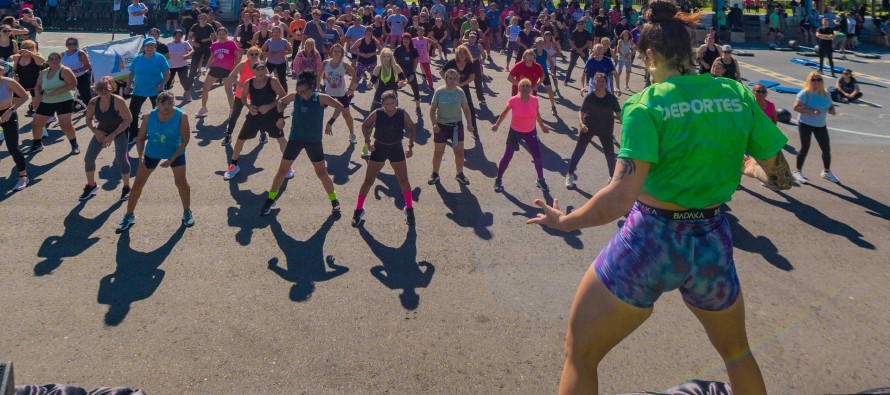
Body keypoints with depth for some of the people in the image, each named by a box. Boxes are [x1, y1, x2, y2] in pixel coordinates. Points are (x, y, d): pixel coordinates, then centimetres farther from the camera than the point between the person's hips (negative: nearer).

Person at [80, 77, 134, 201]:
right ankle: (91, 185, 24)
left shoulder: (118, 101, -27)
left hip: (120, 131, -5)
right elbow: (88, 119, 2)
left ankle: (126, 188, 1)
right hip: (102, 131, 5)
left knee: (121, 159, -21)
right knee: (88, 158, 0)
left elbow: (128, 119, -25)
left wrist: (113, 135, -28)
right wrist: (95, 131, -17)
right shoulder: (94, 102, -14)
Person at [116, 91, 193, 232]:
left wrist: (171, 159, -23)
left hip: (175, 152, -2)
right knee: (138, 183, 3)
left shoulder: (181, 116, -22)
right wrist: (141, 156, -20)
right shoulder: (149, 117, -16)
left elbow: (185, 139, -19)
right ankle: (129, 215, 21)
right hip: (152, 153, 2)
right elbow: (141, 138, -5)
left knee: (182, 183, -1)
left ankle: (187, 212, 24)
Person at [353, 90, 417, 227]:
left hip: (396, 149, 1)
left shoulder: (403, 114, -15)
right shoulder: (376, 114, -17)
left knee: (403, 180, 6)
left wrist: (410, 146, -14)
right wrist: (368, 141, -14)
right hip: (379, 148, -1)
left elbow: (412, 129, -2)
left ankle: (409, 209, 25)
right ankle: (358, 210, 17)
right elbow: (365, 125, -1)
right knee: (368, 180, 4)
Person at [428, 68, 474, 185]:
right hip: (442, 125, -1)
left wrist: (469, 123, -8)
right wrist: (434, 124, -15)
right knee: (438, 152, 7)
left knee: (459, 151, 6)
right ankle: (435, 174, 26)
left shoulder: (460, 92, -7)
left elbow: (466, 109, 2)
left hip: (456, 125, 1)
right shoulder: (439, 92, -11)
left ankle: (460, 174, 26)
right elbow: (432, 109, -5)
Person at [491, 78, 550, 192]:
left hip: (530, 132, 2)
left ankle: (540, 180, 24)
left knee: (537, 157, 3)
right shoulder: (513, 100, -21)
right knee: (507, 157, 6)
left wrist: (542, 125, 18)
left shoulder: (534, 100, -14)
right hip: (515, 131, -2)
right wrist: (497, 124, 7)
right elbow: (505, 112, -2)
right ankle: (498, 180, 23)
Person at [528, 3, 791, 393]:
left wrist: (563, 221, -9)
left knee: (578, 356, 15)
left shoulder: (646, 105, -14)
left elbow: (619, 199, -24)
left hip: (647, 242, -4)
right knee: (737, 352, 33)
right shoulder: (738, 95, -2)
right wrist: (751, 166, 25)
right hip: (712, 244, 5)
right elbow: (781, 177, 4)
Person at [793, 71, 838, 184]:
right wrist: (811, 112, -30)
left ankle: (827, 172, 27)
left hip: (820, 125, 6)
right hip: (805, 124, -6)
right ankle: (798, 172, 13)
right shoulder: (805, 93, -14)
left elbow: (831, 106, 17)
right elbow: (796, 107, -21)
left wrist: (832, 110, -7)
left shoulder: (825, 94, 5)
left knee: (826, 149, 8)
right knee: (805, 148, -3)